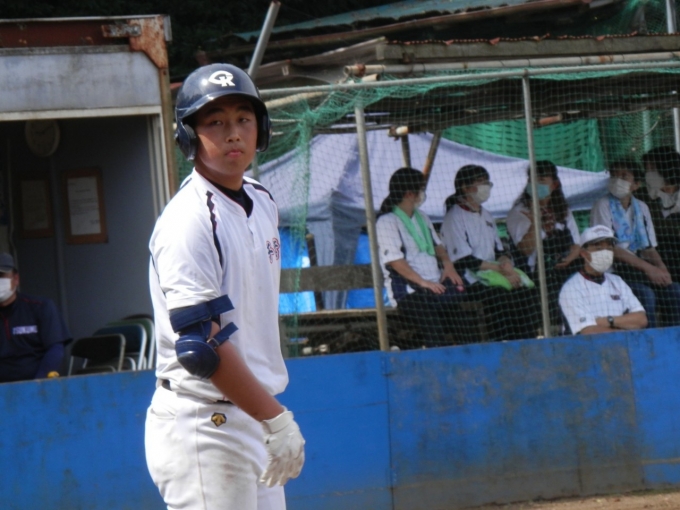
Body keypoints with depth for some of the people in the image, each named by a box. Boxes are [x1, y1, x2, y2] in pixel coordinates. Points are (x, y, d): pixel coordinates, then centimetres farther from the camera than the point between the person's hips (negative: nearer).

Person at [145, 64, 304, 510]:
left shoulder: (262, 204, 12)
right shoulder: (188, 221, -16)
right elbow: (202, 346, -22)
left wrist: (272, 416, 17)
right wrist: (277, 419, -21)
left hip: (252, 418, 9)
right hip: (201, 427, -9)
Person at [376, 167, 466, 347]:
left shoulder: (422, 217, 24)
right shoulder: (386, 222, -2)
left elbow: (437, 245, 29)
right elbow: (395, 261, -12)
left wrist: (447, 265, 6)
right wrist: (423, 282, -21)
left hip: (436, 284, 7)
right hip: (408, 289, -7)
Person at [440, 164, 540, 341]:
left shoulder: (486, 216, 21)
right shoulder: (454, 218, -6)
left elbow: (499, 250, 20)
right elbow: (463, 260, -14)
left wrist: (506, 263, -5)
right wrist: (500, 268, -15)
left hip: (492, 274, 8)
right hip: (468, 280, -8)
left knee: (527, 291, -16)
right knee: (499, 296, -33)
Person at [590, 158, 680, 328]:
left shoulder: (641, 208, 15)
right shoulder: (603, 206, -3)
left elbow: (649, 248, 15)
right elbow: (610, 248, -11)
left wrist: (661, 268, -8)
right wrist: (648, 268, -17)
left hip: (638, 268, 5)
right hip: (614, 271, -5)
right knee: (645, 294, -30)